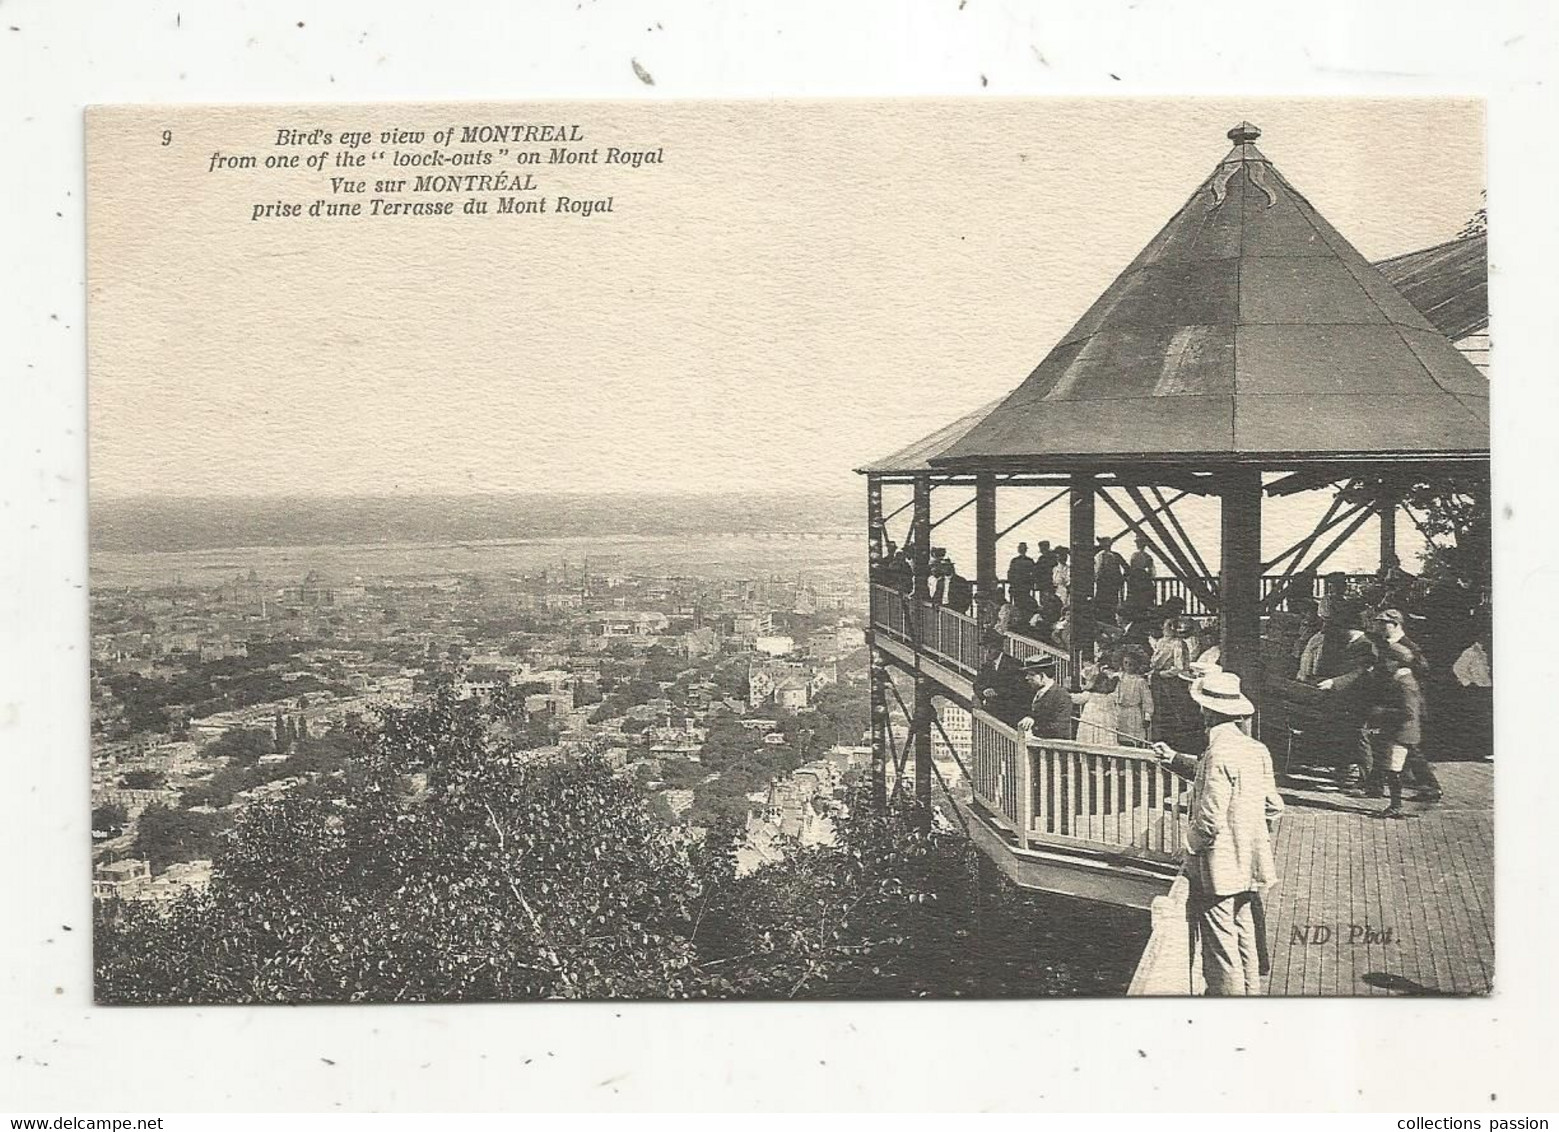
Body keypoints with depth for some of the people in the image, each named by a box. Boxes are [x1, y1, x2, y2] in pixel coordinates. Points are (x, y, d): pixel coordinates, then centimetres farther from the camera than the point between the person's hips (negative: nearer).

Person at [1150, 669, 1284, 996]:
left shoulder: (1219, 754, -21)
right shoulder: (1257, 750, 4)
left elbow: (1210, 820, -25)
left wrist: (1191, 846, -2)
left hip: (1219, 871, -8)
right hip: (1250, 867, 8)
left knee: (1221, 952, 0)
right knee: (1246, 942, 19)